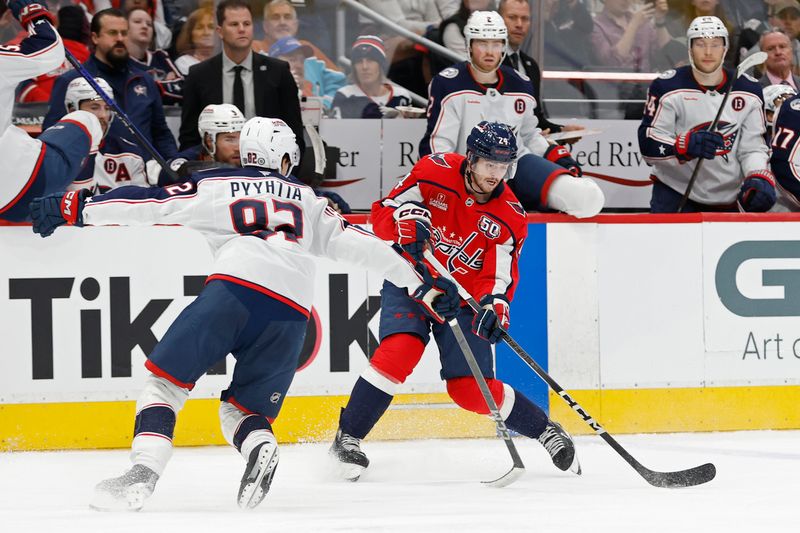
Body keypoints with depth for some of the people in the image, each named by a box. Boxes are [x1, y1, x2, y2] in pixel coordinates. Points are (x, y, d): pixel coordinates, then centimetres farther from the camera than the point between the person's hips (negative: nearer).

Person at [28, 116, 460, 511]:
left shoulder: (215, 186, 21)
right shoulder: (310, 202, 29)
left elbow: (148, 203, 14)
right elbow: (361, 245, 25)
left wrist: (76, 208, 19)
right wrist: (424, 287, 30)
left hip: (235, 286, -3)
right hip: (292, 312, 3)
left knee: (166, 377, 5)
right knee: (244, 409, 16)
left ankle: (144, 470, -17)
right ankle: (259, 444, -19)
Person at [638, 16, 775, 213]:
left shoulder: (748, 91, 2)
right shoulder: (668, 87, -8)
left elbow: (753, 147, 5)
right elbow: (648, 141, -13)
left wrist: (760, 179, -16)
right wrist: (687, 145, -31)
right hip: (675, 193, -3)